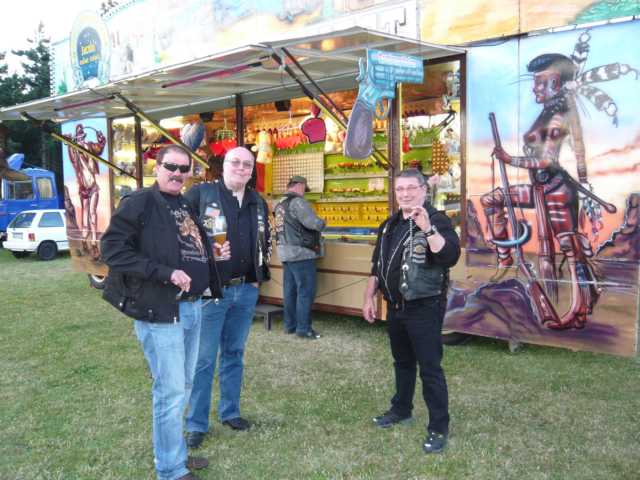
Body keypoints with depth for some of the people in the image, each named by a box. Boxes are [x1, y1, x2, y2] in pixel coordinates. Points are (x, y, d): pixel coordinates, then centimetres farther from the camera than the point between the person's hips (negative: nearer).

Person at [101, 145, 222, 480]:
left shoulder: (189, 206, 14)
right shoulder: (138, 203, -9)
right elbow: (112, 249, -17)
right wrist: (165, 272, -21)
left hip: (192, 307, 8)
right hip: (160, 311, -8)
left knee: (183, 386, 17)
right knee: (170, 390, -1)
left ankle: (174, 453, 33)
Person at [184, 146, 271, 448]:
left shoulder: (258, 203, 11)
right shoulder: (200, 194, -6)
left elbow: (264, 240, 24)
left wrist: (260, 273, 13)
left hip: (247, 290, 5)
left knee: (234, 353, 16)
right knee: (204, 359, 1)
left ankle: (230, 411, 30)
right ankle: (196, 424, 13)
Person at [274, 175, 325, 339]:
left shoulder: (280, 204, 14)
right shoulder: (297, 202, -14)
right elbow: (313, 223, -21)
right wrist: (322, 222, 0)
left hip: (285, 252, 9)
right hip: (300, 252, -9)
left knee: (290, 290, 13)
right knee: (306, 291, -4)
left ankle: (290, 325, 19)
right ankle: (303, 328, -1)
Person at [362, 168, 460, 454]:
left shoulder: (437, 221, -11)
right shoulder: (390, 225, 10)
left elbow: (450, 257, -28)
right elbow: (377, 265, 18)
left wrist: (427, 228, -36)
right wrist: (369, 298, 15)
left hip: (425, 308, -7)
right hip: (396, 307, 7)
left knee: (430, 368, -3)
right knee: (402, 362, 21)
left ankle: (438, 428, 6)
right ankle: (401, 409, 38)